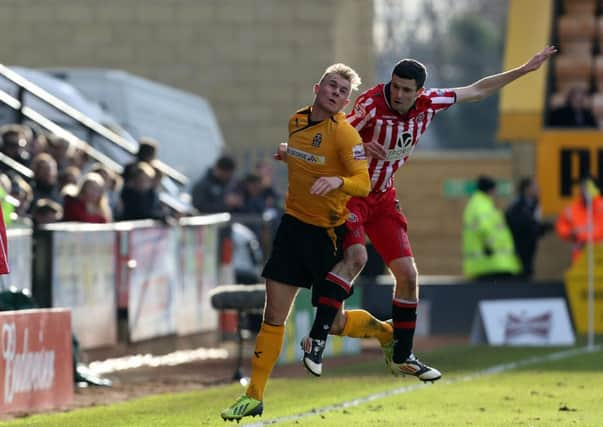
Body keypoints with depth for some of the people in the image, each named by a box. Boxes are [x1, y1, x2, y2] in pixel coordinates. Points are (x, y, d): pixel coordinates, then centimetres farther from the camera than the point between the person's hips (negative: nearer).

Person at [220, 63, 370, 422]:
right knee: (274, 313, -2)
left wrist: (338, 181, -39)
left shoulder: (344, 134, -14)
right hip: (294, 224, 5)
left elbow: (363, 183, -23)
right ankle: (254, 396, 1)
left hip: (328, 232, -5)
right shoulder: (296, 122, 6)